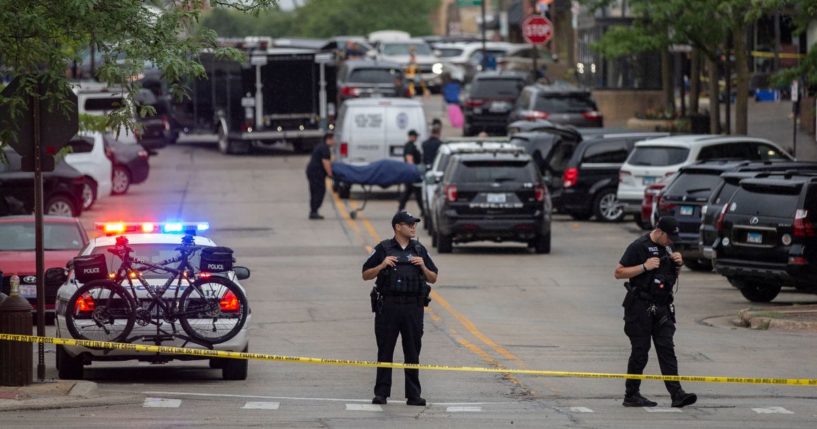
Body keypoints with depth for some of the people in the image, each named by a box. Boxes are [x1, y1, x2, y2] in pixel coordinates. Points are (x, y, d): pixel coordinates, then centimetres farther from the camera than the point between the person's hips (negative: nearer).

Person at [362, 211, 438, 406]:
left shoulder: (419, 250, 11)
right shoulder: (383, 249, 2)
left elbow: (433, 279, 14)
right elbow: (366, 275, 4)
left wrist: (423, 267, -4)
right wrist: (382, 265, -12)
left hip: (413, 307, 2)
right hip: (388, 306, -2)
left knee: (413, 352, 3)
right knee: (385, 351, 1)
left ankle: (413, 395, 7)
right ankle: (381, 393, 5)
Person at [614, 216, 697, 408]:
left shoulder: (666, 248, 14)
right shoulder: (639, 247, -8)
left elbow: (672, 278, 24)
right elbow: (619, 272, -11)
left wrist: (678, 264, 3)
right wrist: (645, 266, -19)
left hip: (662, 307, 6)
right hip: (640, 307, -6)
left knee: (667, 349, -2)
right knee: (640, 351, -2)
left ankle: (677, 394, -9)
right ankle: (631, 396, 7)